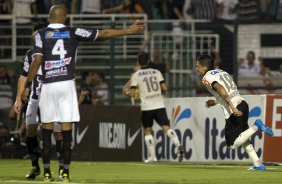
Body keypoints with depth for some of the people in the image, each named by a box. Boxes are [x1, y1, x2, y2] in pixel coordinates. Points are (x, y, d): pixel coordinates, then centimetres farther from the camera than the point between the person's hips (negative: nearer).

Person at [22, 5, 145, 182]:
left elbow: (37, 61, -8)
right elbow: (103, 34, 1)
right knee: (67, 130, 1)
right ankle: (65, 172, 0)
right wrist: (129, 31, 6)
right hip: (67, 85, 0)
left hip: (48, 86, 0)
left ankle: (47, 172, 5)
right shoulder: (73, 32, 3)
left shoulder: (41, 34, 0)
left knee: (47, 131, 6)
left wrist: (28, 85, -4)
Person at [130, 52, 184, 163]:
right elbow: (165, 88, 1)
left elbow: (132, 94, -3)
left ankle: (152, 156, 9)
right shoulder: (156, 72, 9)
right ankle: (178, 145, -31)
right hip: (159, 105, 1)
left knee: (147, 131, 13)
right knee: (166, 128, -6)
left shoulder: (136, 75, 3)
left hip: (146, 107, -1)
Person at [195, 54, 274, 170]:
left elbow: (221, 90, -20)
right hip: (242, 103, 8)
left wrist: (232, 107, -28)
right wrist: (215, 102, 32)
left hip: (234, 111, -8)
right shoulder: (221, 72, 21)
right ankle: (258, 164, 16)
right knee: (242, 136, 22)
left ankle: (255, 127, -13)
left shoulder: (207, 78, -4)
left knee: (232, 144, -3)